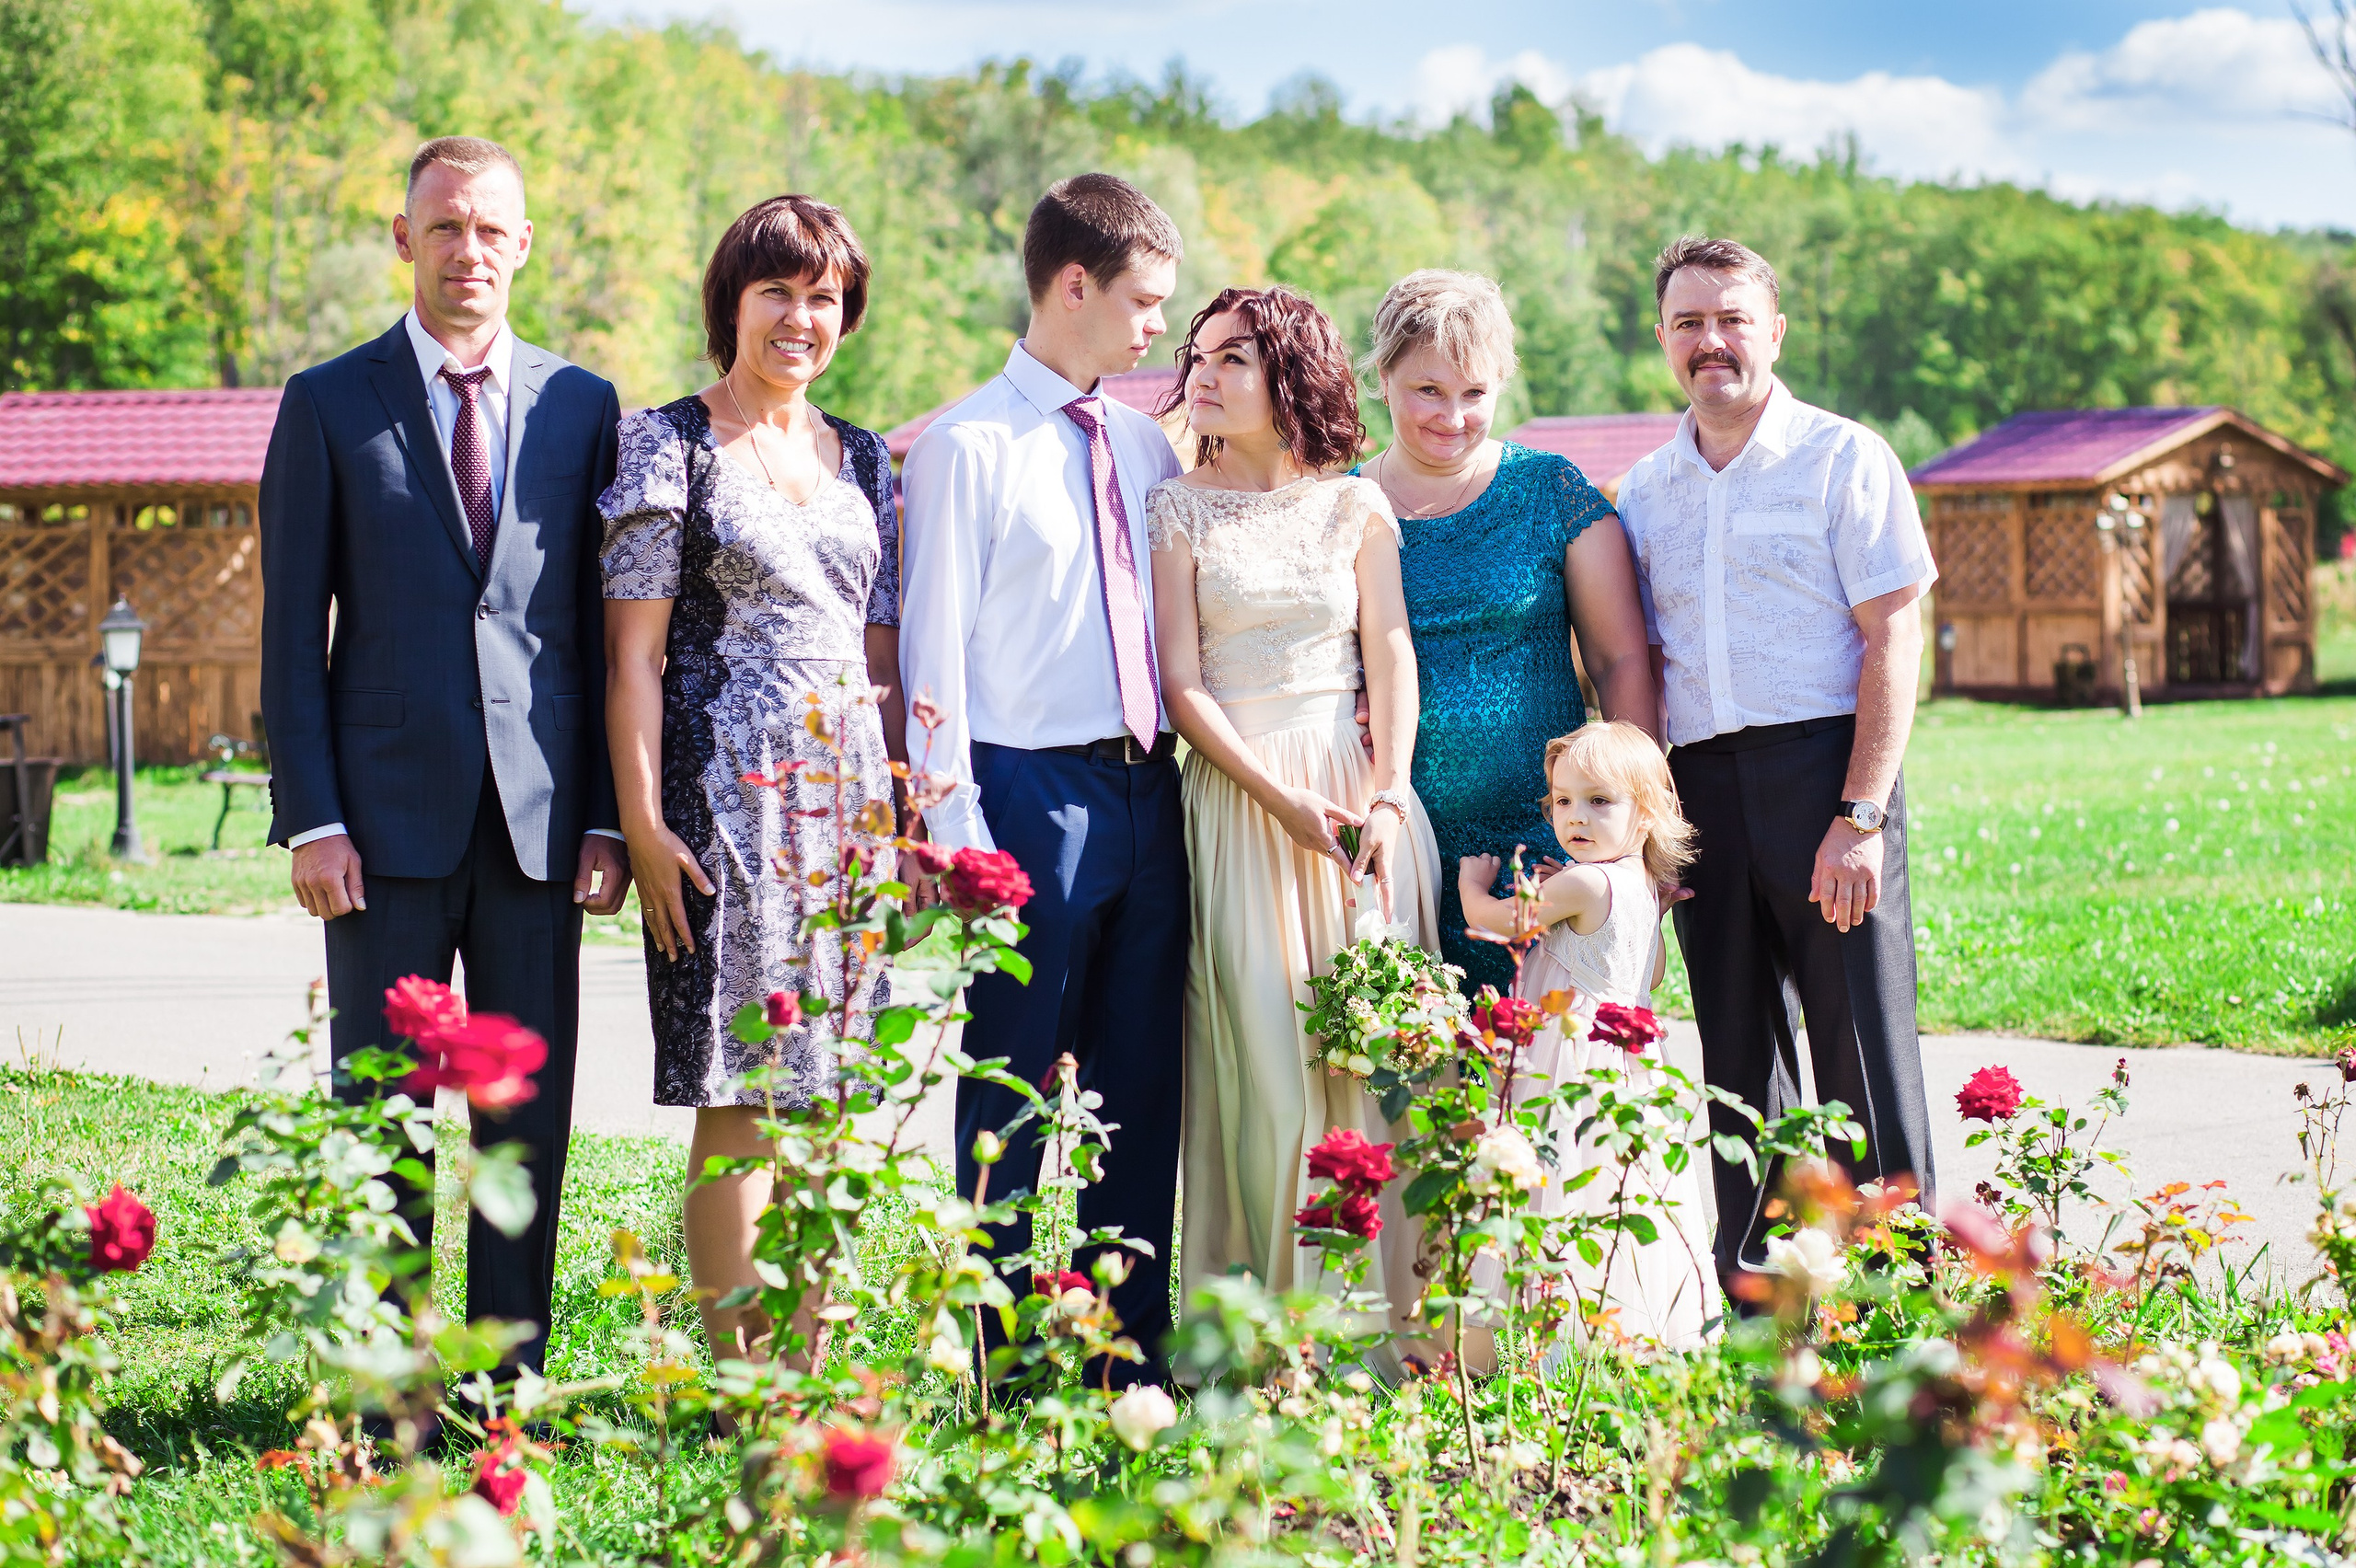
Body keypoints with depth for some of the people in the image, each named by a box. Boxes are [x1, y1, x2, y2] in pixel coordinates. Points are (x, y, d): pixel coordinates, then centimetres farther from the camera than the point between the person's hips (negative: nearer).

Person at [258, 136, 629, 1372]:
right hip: (391, 810, -2)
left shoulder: (583, 408, 9)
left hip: (540, 815, 2)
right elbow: (293, 631, 2)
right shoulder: (330, 404, 4)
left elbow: (611, 629, 10)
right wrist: (312, 819, -7)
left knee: (532, 1112, 5)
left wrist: (608, 816, 2)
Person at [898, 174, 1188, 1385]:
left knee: (1141, 1084, 10)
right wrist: (954, 824, -12)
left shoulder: (1146, 446, 13)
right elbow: (935, 646, -7)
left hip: (1148, 787, 6)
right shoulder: (968, 446, -4)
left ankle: (1133, 1344, 18)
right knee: (1014, 1090, -2)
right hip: (1033, 788, -6)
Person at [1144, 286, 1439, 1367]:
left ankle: (1378, 1321, 5)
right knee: (1264, 1064, -6)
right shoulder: (1177, 509, 6)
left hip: (1360, 796, 2)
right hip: (1237, 799, -2)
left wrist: (1386, 796, -11)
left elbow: (1390, 654, 4)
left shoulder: (1356, 506, 11)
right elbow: (1181, 683, -1)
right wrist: (1280, 800, -12)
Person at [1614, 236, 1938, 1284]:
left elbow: (1893, 643, -6)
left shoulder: (1842, 459, 0)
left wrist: (1860, 816, -14)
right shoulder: (1645, 491, 15)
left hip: (1822, 766, -5)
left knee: (1863, 1050, -5)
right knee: (1738, 1059, 9)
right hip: (1701, 791, 5)